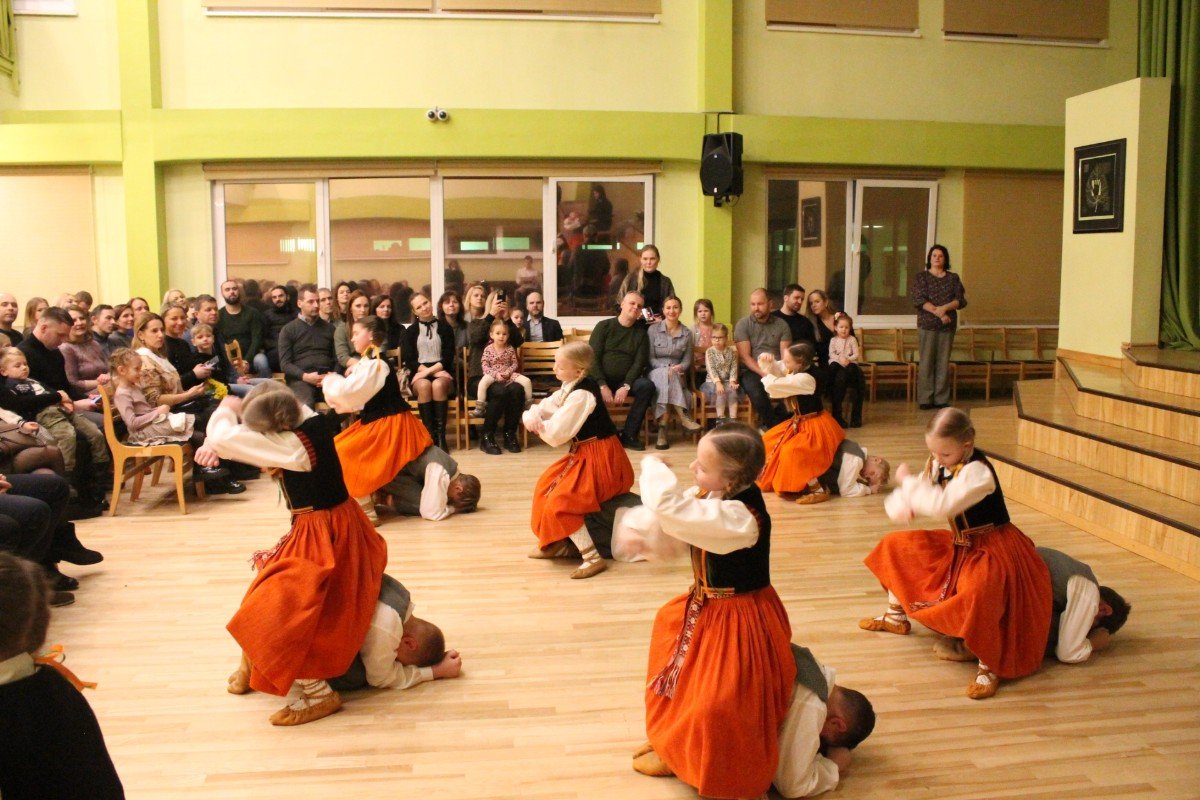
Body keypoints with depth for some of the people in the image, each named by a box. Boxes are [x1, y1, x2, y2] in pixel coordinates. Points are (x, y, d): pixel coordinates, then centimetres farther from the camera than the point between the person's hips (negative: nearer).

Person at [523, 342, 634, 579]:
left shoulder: (581, 395, -25)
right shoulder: (572, 386, 6)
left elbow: (557, 433, -25)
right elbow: (548, 406, 11)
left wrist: (538, 425, -5)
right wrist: (532, 417, -12)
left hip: (600, 458, -11)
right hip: (585, 453, 11)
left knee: (560, 502, -15)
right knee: (545, 486, 18)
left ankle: (593, 558, -8)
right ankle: (559, 544, 27)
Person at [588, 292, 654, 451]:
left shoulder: (641, 333, 9)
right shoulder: (604, 326, 3)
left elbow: (639, 363, 0)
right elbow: (593, 358, -5)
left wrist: (626, 387, -16)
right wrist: (603, 386, -16)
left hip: (625, 381, 2)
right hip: (600, 380, -2)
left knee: (647, 386, -27)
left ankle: (629, 434, -18)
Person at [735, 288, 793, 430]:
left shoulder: (781, 325, 9)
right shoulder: (743, 324, 2)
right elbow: (745, 357, -6)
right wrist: (765, 374, -19)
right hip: (751, 371, -2)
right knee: (757, 395, -34)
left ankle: (767, 425, -6)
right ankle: (776, 426, -6)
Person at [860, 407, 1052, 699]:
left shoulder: (977, 471, -27)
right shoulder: (938, 465, -2)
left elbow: (943, 505, -41)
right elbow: (899, 500, 4)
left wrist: (909, 481, -26)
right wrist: (900, 507, -22)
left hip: (993, 549, -9)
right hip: (959, 545, 9)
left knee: (977, 592, -42)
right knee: (894, 545, 13)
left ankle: (989, 667, -20)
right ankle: (896, 618, 33)